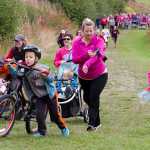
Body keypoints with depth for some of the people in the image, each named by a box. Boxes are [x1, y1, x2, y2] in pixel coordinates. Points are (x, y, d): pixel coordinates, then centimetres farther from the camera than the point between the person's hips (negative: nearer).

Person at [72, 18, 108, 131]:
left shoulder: (98, 41, -14)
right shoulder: (77, 43, -8)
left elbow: (99, 55, -33)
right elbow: (75, 59, -18)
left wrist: (87, 64, -51)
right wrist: (86, 55, -37)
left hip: (100, 75, -4)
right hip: (83, 77, 4)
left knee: (94, 98, -16)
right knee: (87, 98, 13)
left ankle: (92, 124, -13)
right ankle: (97, 122, 33)